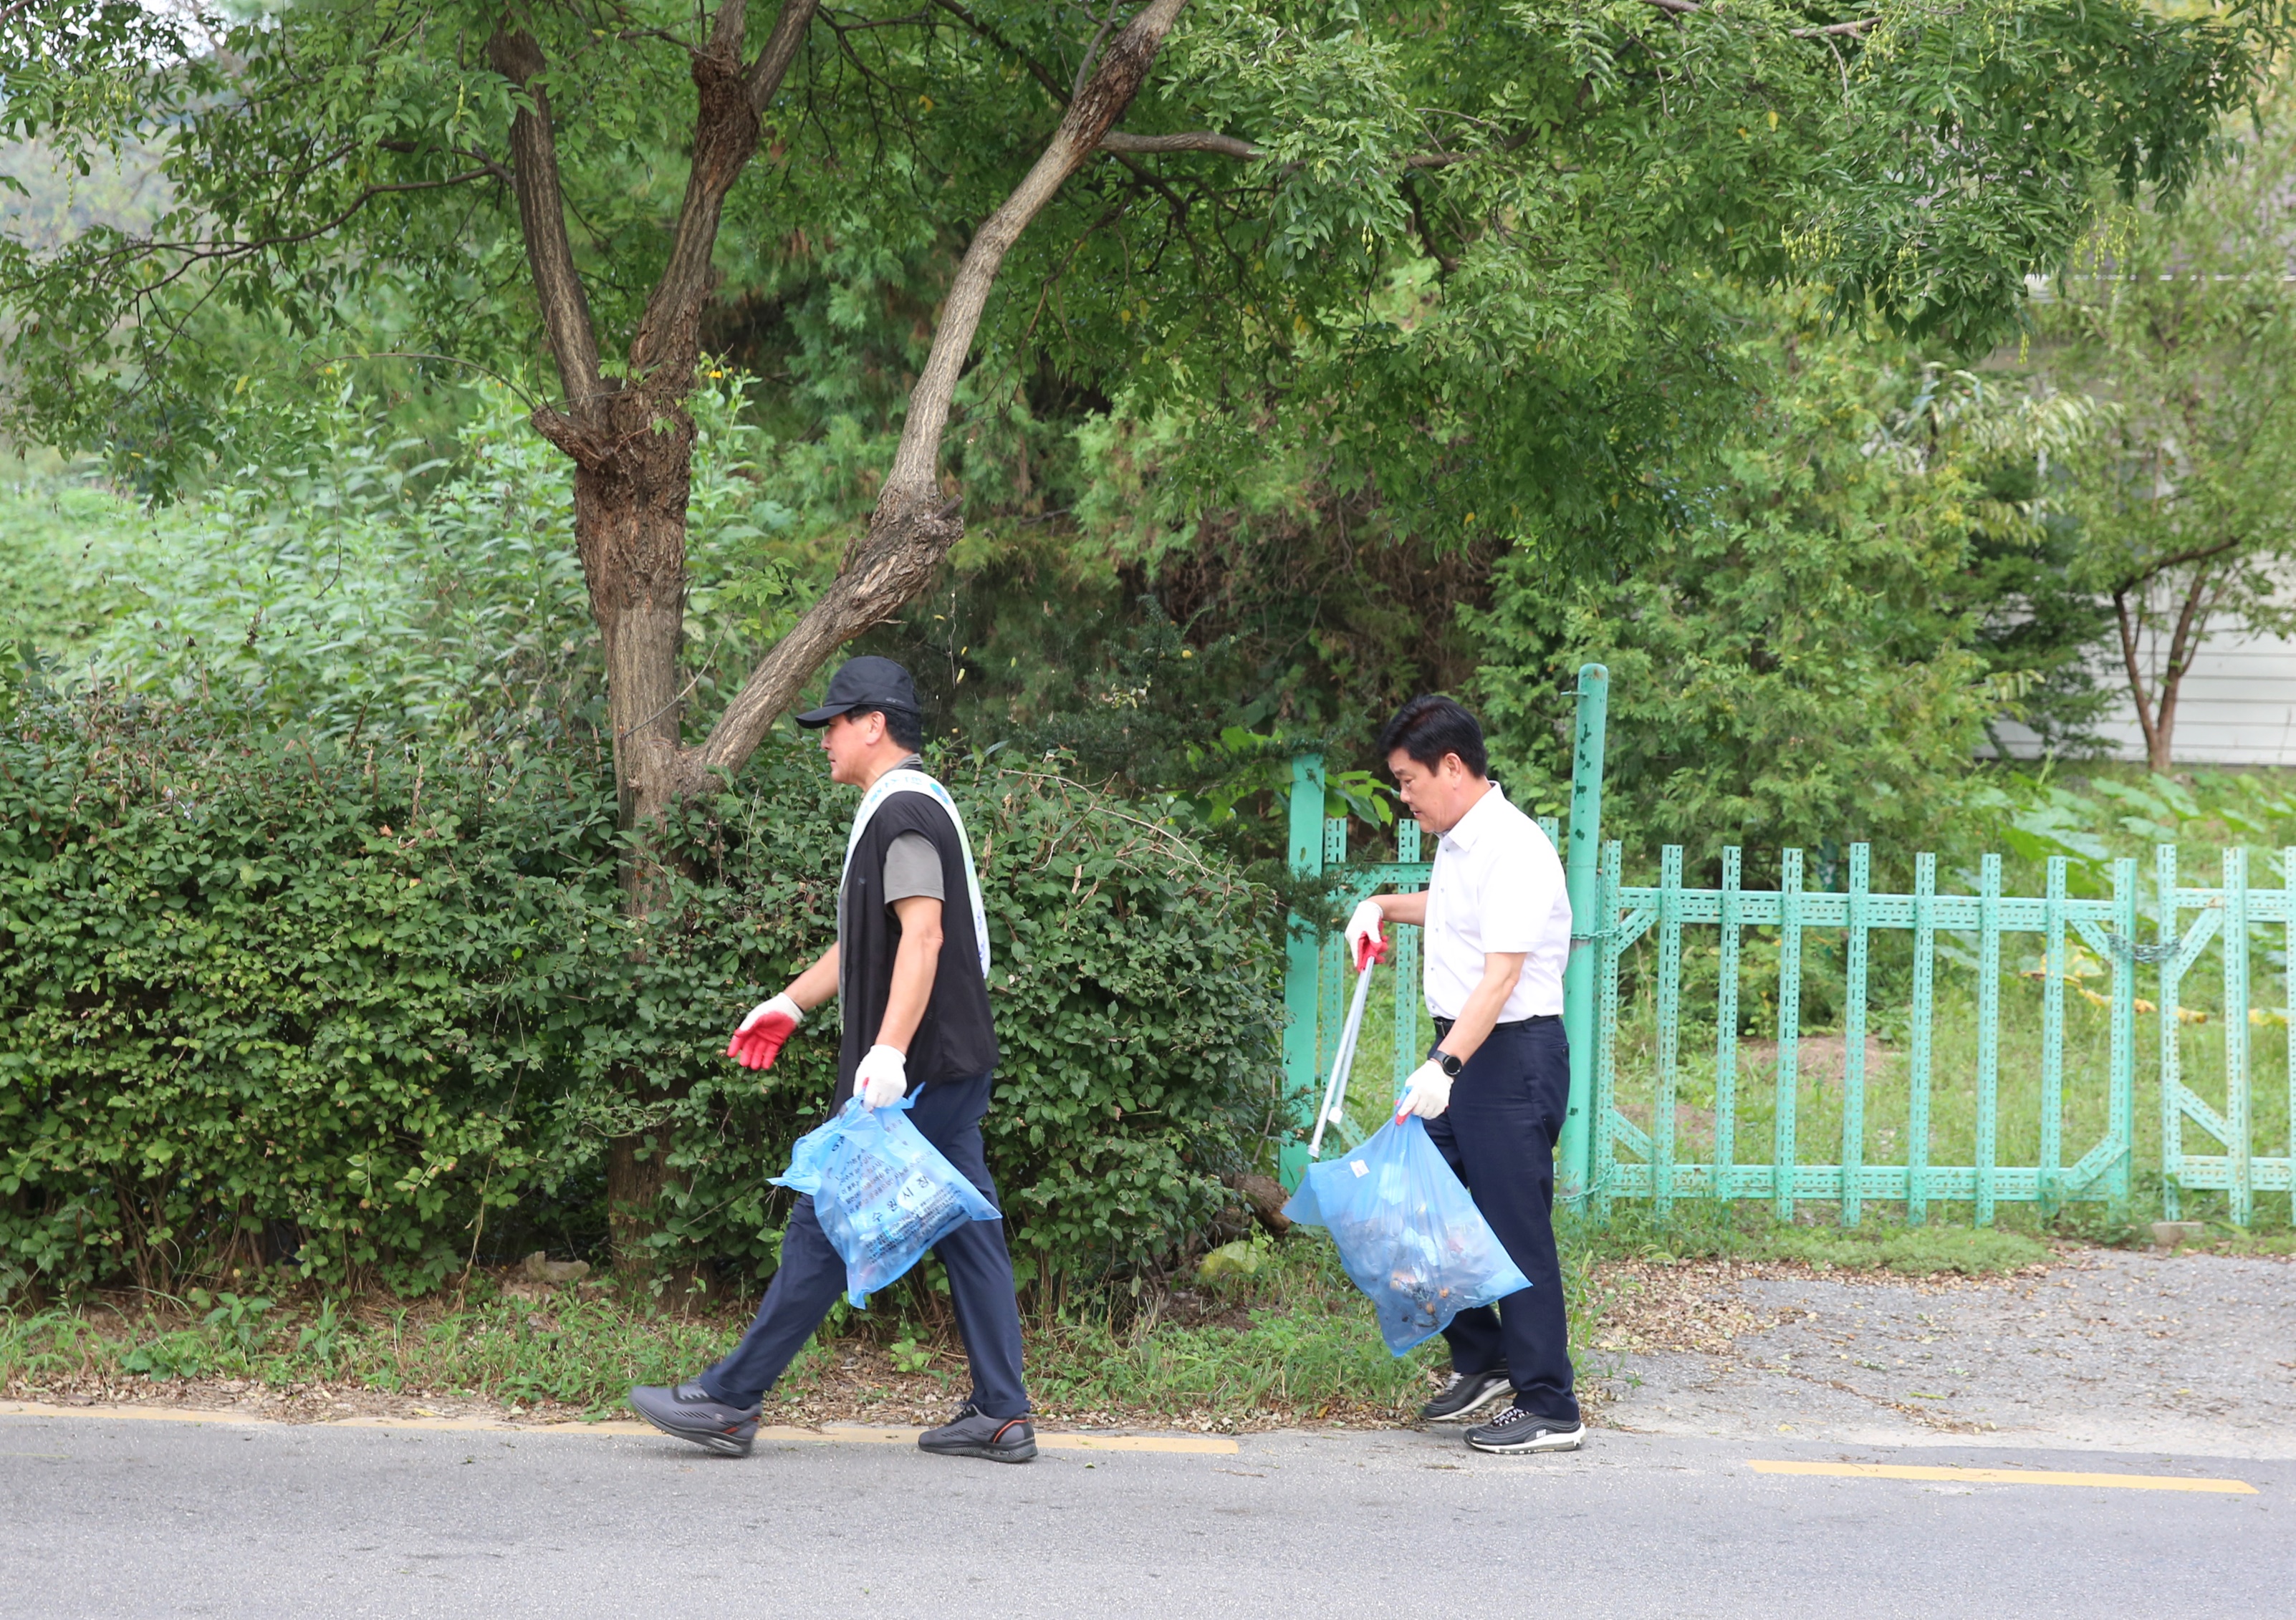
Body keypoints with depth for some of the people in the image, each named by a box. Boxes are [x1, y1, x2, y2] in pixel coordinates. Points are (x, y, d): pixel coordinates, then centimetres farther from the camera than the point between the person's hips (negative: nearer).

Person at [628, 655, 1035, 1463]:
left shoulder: (904, 812, -13)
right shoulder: (904, 809, 20)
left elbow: (922, 936, -24)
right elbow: (867, 941, 30)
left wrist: (888, 1050, -31)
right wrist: (791, 1003, 30)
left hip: (913, 1071, -10)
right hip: (951, 1065, 10)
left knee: (824, 1227, -6)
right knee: (968, 1231, 7)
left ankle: (730, 1401, -1)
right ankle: (1001, 1416, 7)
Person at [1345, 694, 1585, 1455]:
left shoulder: (1513, 850, -19)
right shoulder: (1458, 842, 12)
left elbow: (1502, 974, -27)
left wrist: (1444, 1066, -34)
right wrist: (1385, 906, 20)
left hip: (1513, 1054, -10)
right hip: (1459, 1050, 10)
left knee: (1516, 1230, -8)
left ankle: (1550, 1409, -3)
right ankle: (1480, 1363, 30)